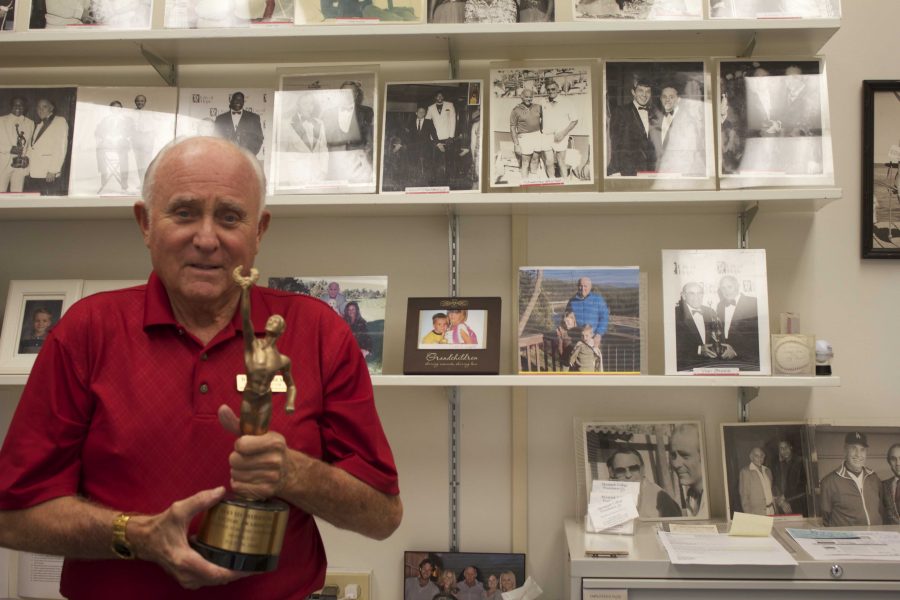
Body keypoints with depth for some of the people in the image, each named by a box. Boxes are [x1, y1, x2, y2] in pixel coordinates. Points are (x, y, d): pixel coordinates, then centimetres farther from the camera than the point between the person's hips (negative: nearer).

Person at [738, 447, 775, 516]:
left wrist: (775, 509, 11)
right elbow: (744, 496, -6)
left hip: (771, 510, 5)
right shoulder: (745, 472, -5)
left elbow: (771, 491, 19)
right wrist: (748, 515, -10)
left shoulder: (768, 471, 15)